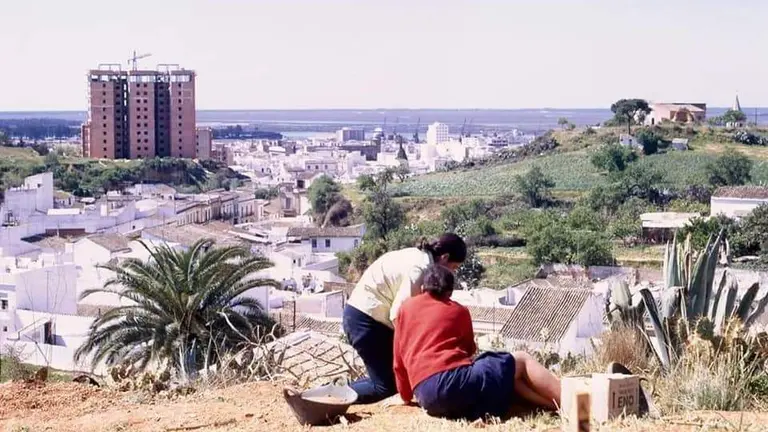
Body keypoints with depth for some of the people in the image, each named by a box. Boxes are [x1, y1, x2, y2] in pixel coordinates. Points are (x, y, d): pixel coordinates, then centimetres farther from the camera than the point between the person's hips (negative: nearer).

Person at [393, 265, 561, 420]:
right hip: (455, 382, -4)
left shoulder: (405, 307, 23)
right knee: (521, 360, 14)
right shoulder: (459, 311, 18)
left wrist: (406, 396, 34)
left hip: (428, 399, 4)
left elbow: (398, 361, 23)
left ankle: (557, 404, 11)